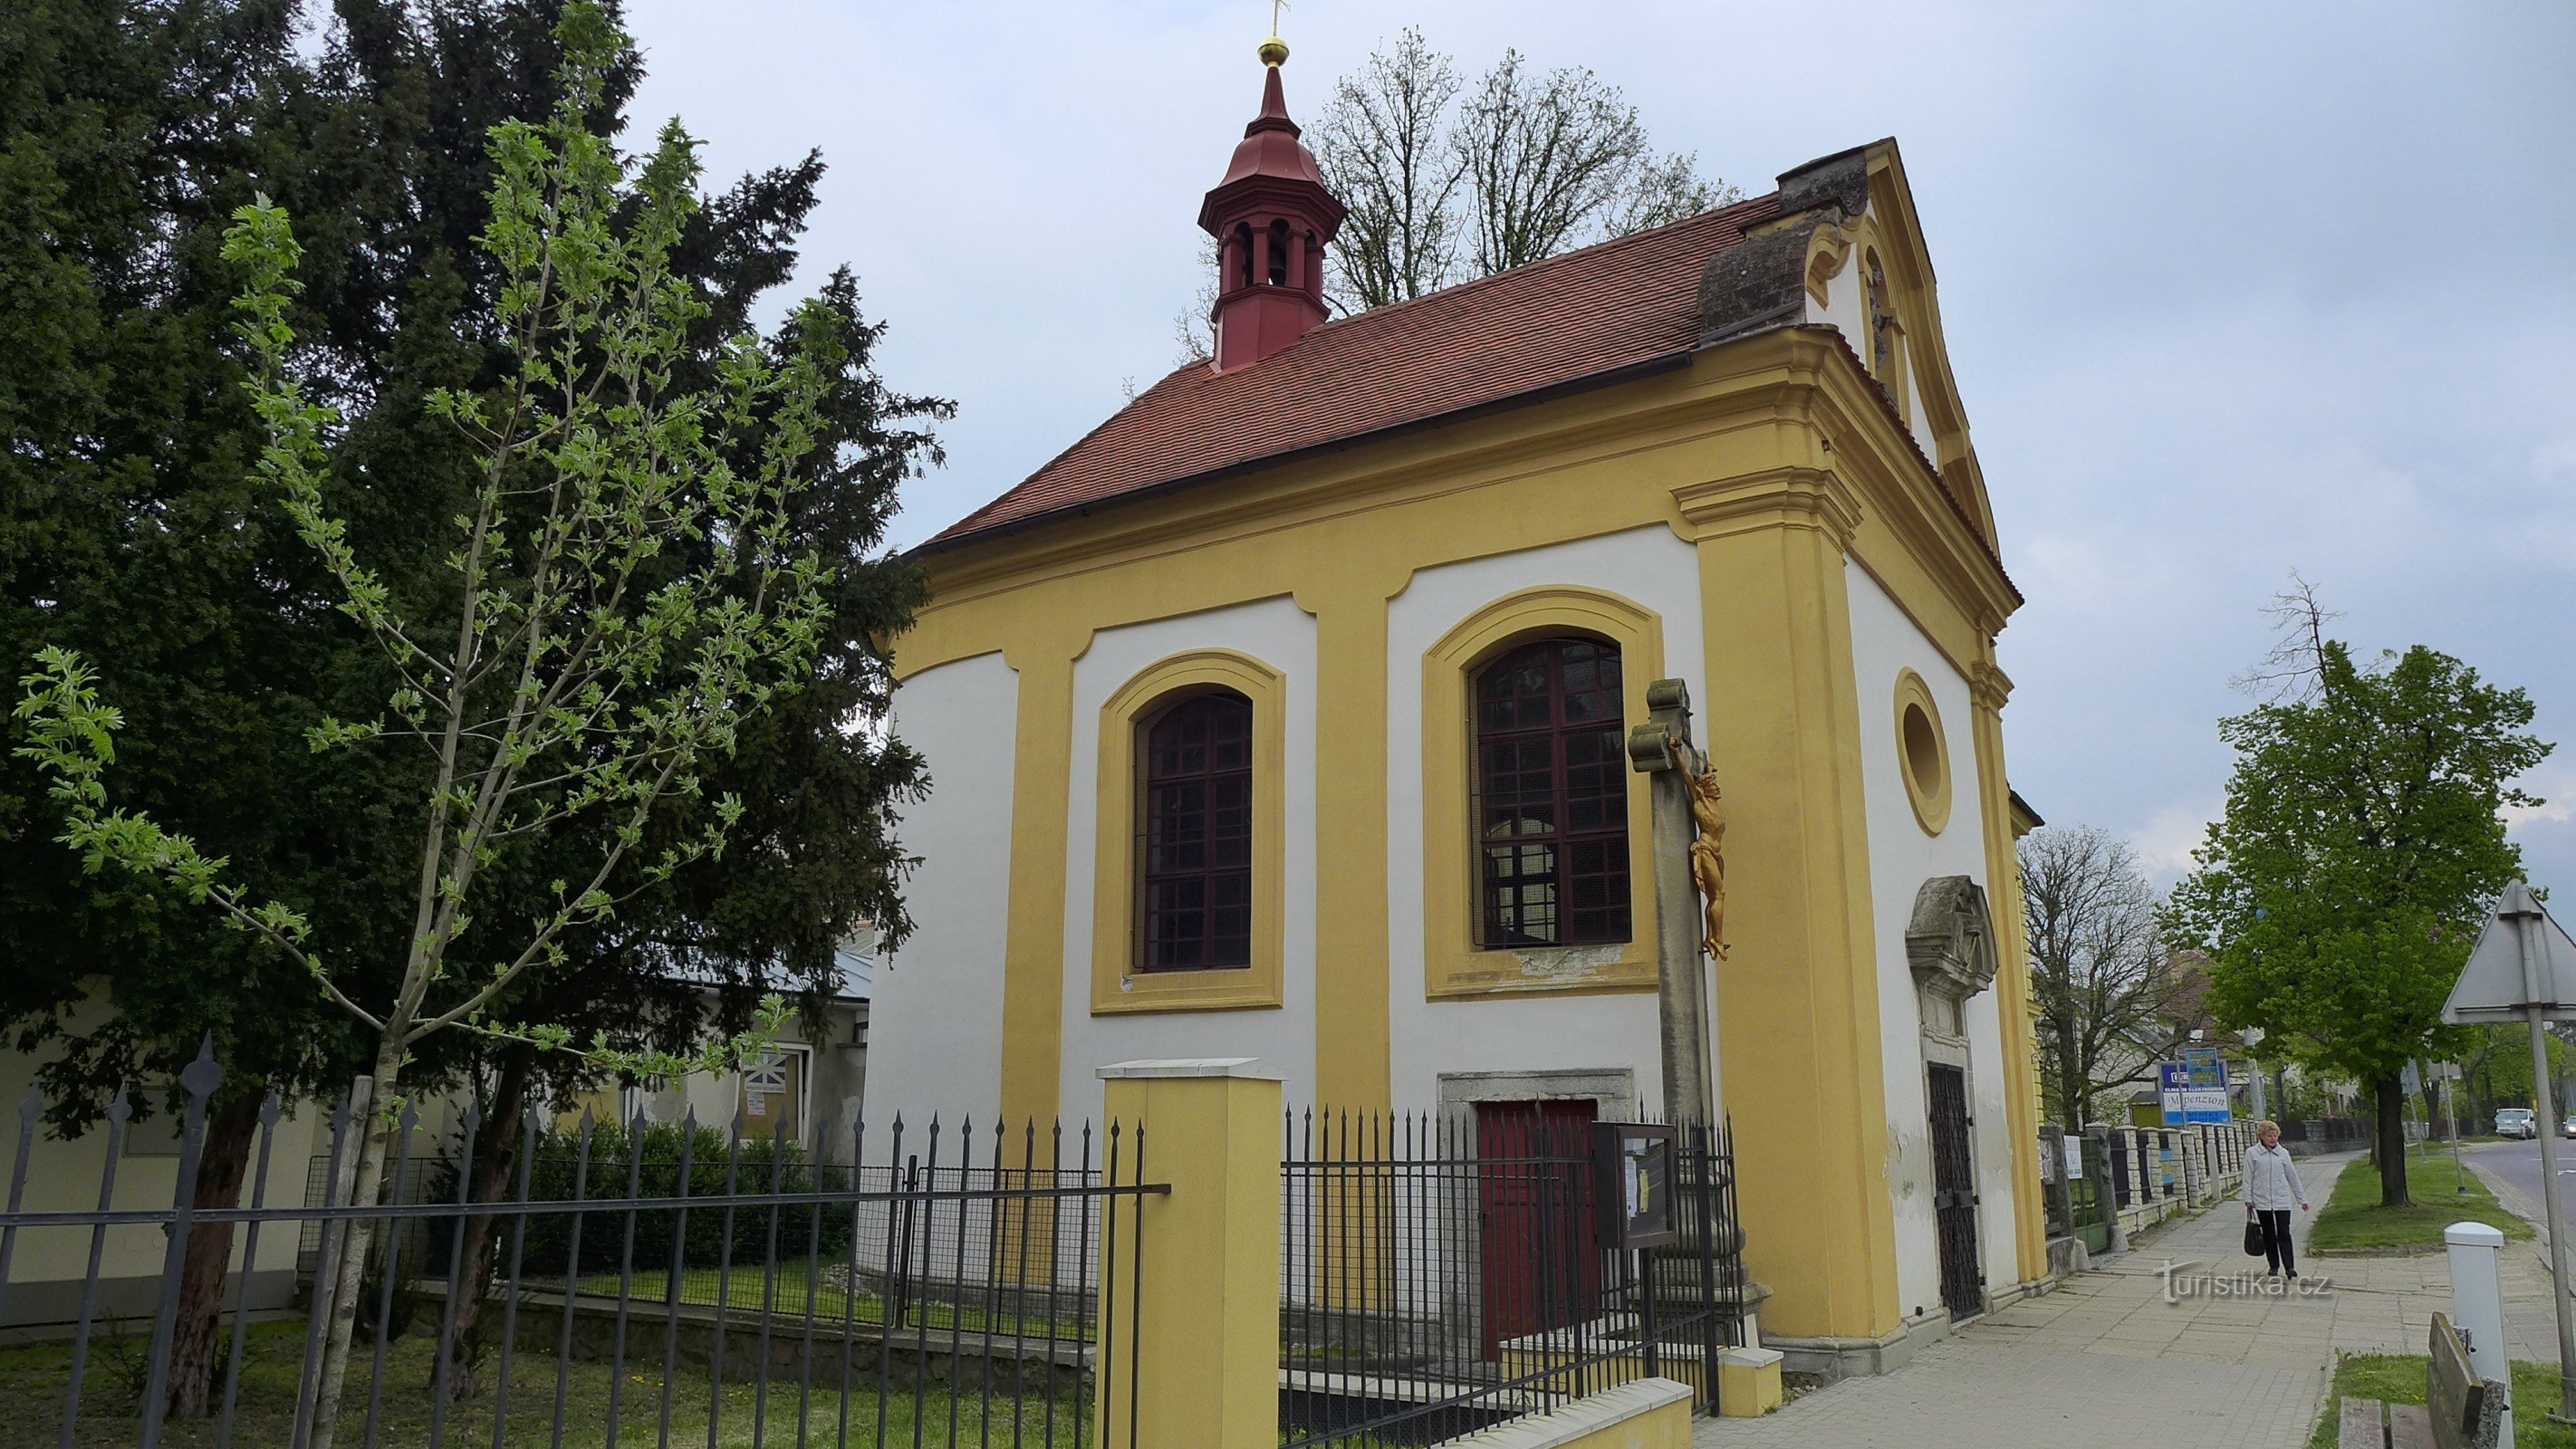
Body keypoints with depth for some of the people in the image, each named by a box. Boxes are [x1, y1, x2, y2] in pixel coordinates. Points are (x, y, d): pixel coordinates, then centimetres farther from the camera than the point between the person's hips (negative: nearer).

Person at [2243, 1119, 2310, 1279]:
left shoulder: (2283, 1153, 5)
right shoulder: (2252, 1153, -1)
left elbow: (2292, 1176, 11)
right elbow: (2248, 1178, 1)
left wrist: (2302, 1199, 14)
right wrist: (2248, 1200, -2)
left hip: (2282, 1200, 1)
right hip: (2262, 1200, 0)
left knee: (2284, 1234, -5)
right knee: (2268, 1235, 8)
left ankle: (2289, 1266, -6)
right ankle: (2274, 1266, 17)